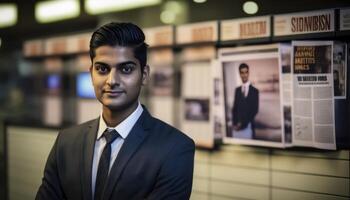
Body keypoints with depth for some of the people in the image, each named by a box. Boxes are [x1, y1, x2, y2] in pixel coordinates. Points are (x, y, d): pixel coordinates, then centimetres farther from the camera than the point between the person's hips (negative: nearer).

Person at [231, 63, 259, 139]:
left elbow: (255, 110, -6)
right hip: (236, 127, 4)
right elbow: (234, 108, 12)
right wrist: (234, 123, -3)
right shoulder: (237, 90, 13)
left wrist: (243, 123, -10)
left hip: (248, 126, -4)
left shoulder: (254, 91, -1)